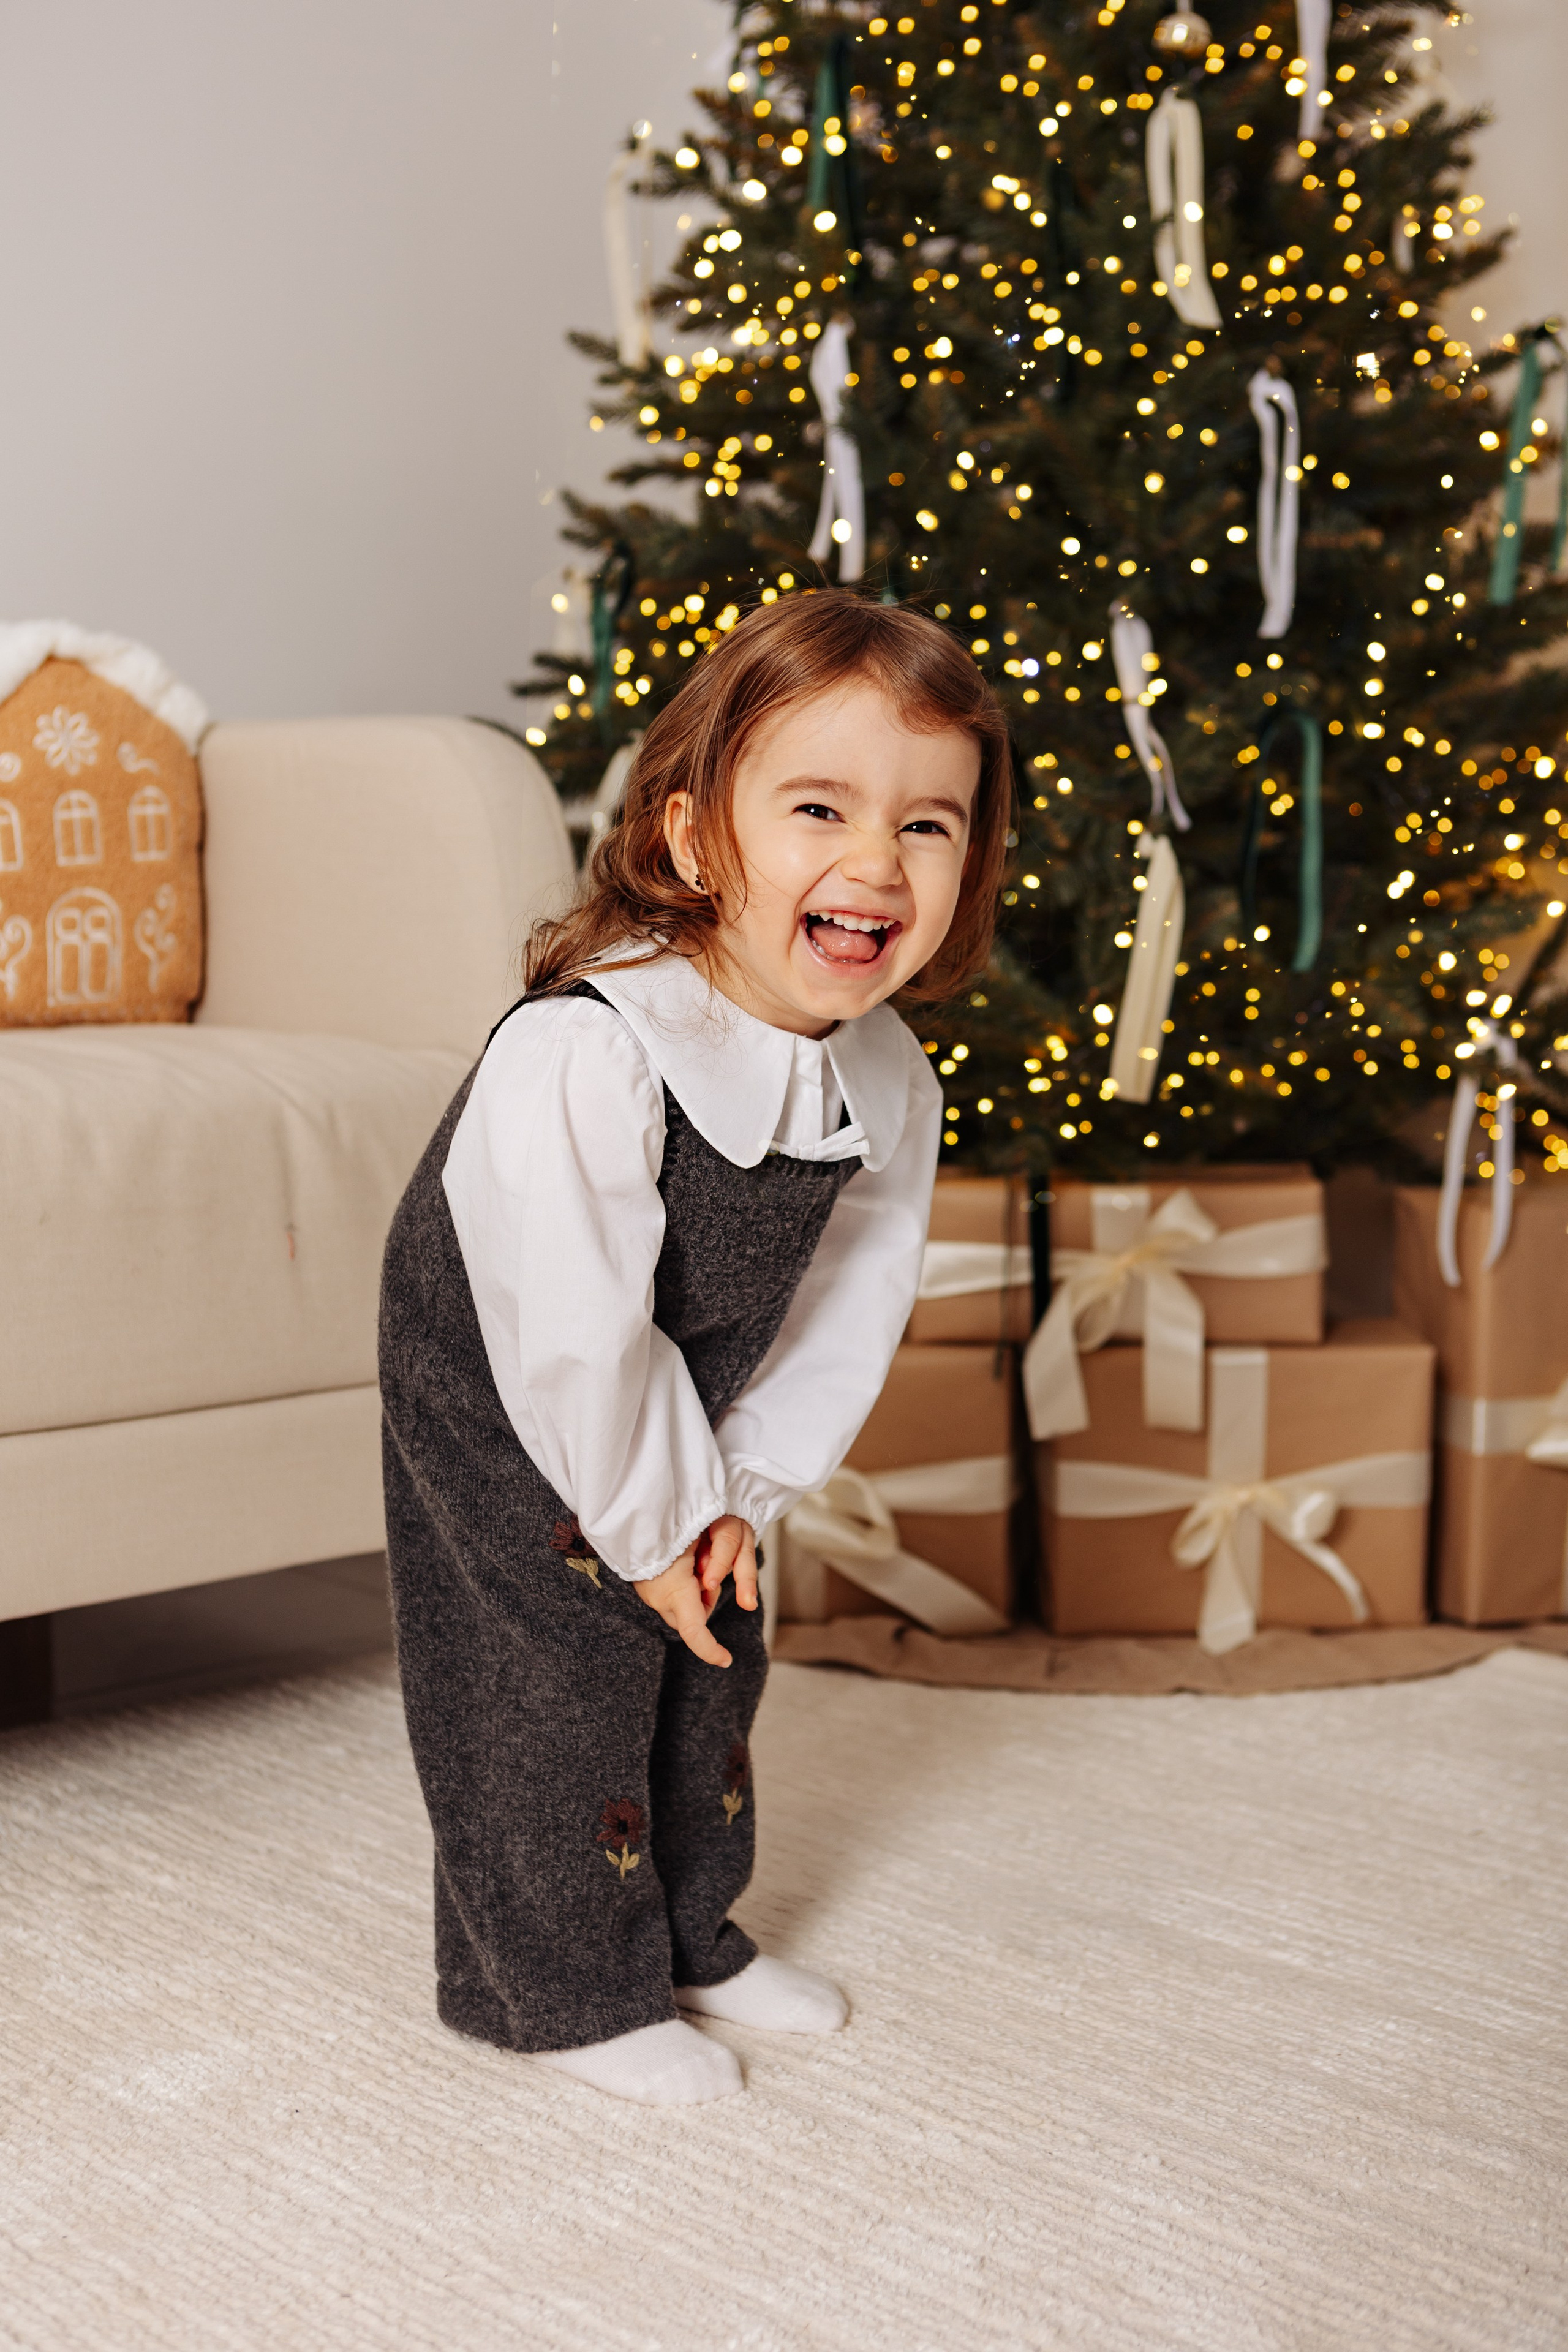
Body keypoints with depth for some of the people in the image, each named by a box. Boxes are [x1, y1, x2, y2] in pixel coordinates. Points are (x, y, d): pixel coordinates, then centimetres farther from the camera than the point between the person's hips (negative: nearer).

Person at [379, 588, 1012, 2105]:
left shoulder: (892, 1085, -15)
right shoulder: (578, 1056, -38)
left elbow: (848, 1311, -5)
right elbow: (574, 1337, -32)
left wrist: (736, 1495, -7)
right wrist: (649, 1522, -22)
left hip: (682, 1418, 7)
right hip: (502, 1419, -7)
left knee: (712, 1665, 17)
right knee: (554, 1682, -1)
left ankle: (689, 1933, 39)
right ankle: (570, 1990, 19)